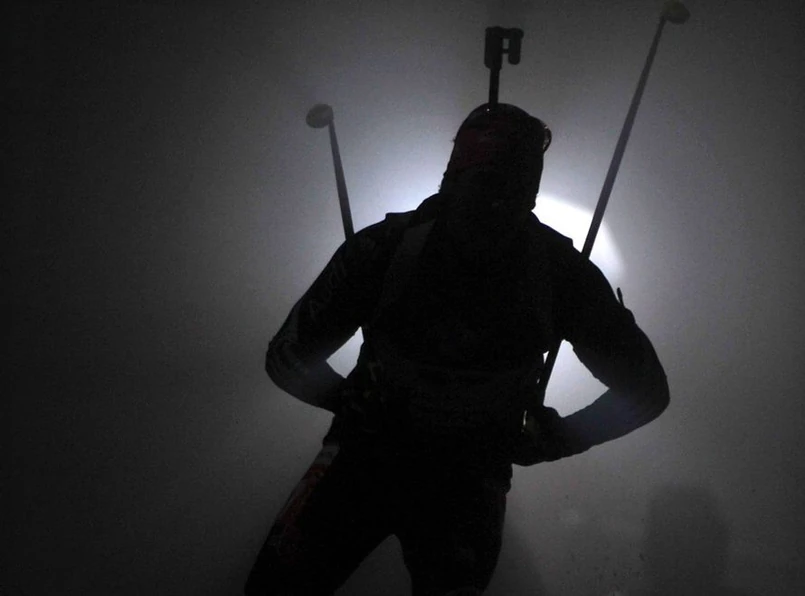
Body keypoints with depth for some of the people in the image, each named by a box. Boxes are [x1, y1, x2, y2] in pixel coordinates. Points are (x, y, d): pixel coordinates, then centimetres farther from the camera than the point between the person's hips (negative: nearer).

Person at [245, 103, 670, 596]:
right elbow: (288, 355, -2)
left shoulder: (557, 270, -12)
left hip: (471, 475, 0)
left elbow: (646, 389, 0)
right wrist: (355, 405, -16)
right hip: (369, 446, 1)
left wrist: (555, 440, -8)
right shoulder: (385, 247, -13)